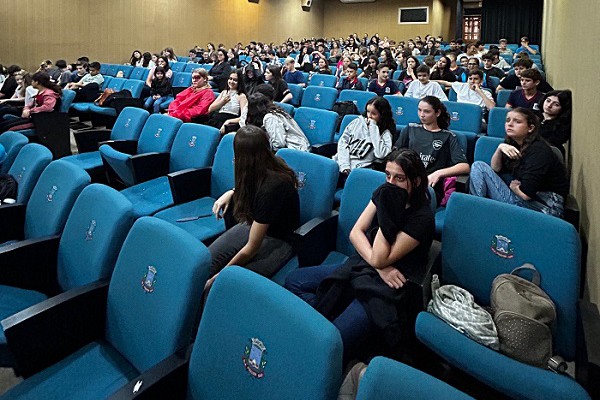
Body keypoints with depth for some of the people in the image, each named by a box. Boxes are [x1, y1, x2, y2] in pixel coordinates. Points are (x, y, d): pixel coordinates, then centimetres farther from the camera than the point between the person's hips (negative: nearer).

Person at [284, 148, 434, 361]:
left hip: (385, 287, -8)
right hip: (359, 266, 8)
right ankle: (330, 317, -10)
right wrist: (380, 267, -14)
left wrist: (387, 215, -21)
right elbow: (356, 232, 0)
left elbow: (379, 259, -19)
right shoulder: (384, 194, 4)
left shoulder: (423, 218, -16)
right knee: (293, 280, 3)